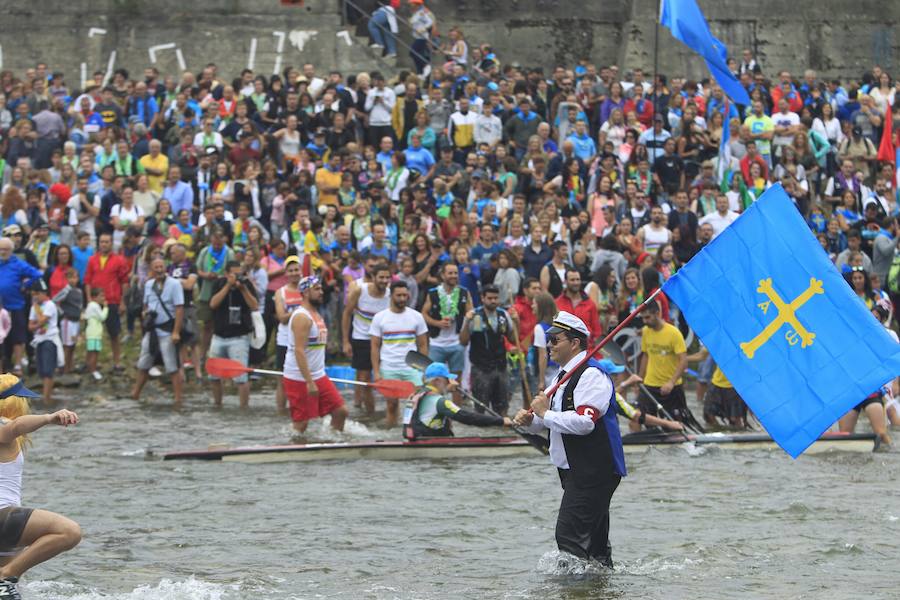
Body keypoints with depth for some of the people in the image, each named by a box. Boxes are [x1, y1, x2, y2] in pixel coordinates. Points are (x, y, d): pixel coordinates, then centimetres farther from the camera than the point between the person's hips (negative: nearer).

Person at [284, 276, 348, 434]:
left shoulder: (316, 314, 13)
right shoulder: (301, 317, -17)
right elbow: (299, 351, -23)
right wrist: (309, 383, -27)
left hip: (318, 377, 9)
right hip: (299, 379, -9)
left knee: (340, 411, 6)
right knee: (301, 424, -4)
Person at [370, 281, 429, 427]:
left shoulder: (416, 316, 5)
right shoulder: (380, 317, 2)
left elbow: (423, 345, 7)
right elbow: (375, 347, 3)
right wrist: (376, 371, -5)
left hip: (412, 369, 0)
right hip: (388, 369, 0)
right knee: (392, 404, 2)